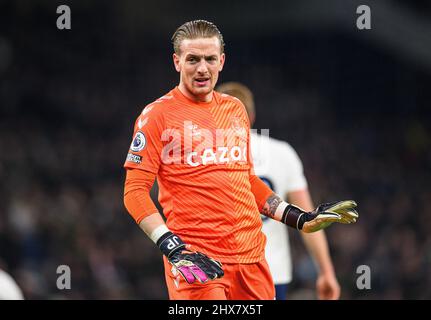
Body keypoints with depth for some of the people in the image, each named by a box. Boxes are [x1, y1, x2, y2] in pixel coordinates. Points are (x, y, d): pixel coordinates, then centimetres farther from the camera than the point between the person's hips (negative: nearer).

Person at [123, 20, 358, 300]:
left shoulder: (236, 110, 16)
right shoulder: (157, 115, -2)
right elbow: (135, 191, -7)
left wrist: (300, 219, 18)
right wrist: (173, 249, -17)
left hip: (251, 254, 5)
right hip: (196, 260, -5)